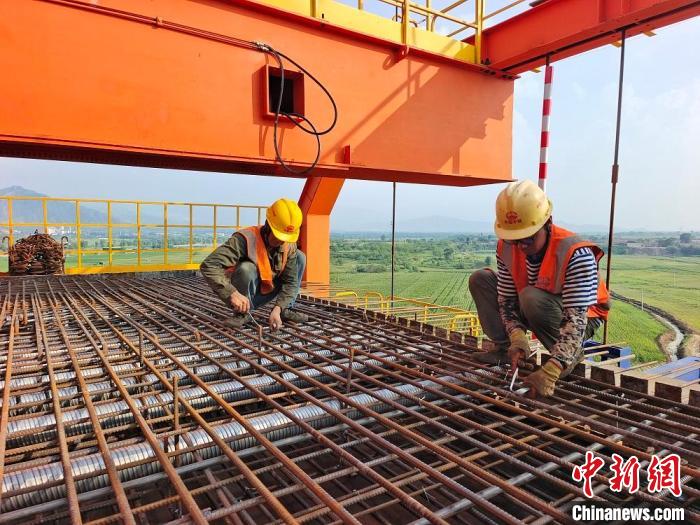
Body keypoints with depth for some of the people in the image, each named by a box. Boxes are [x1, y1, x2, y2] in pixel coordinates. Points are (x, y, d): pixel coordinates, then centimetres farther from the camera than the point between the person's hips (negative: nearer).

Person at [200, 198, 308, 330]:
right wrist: (232, 293, -46)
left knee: (300, 257, -6)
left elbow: (290, 281, -11)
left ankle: (286, 310, -1)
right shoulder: (245, 239, -29)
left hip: (264, 293, 5)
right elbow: (208, 266, -36)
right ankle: (242, 314, -12)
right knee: (247, 268, -38)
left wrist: (277, 308, -27)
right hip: (240, 296, -5)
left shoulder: (289, 246, -11)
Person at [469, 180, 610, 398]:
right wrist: (517, 338, -33)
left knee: (531, 297, -38)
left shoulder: (576, 254, -35)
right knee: (480, 280, -11)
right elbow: (507, 300, -14)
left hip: (582, 317, -5)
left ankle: (572, 353, -12)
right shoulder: (506, 248, -18)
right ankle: (503, 348, -4)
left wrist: (550, 371, -48)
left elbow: (576, 318, -39)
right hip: (534, 308, 6)